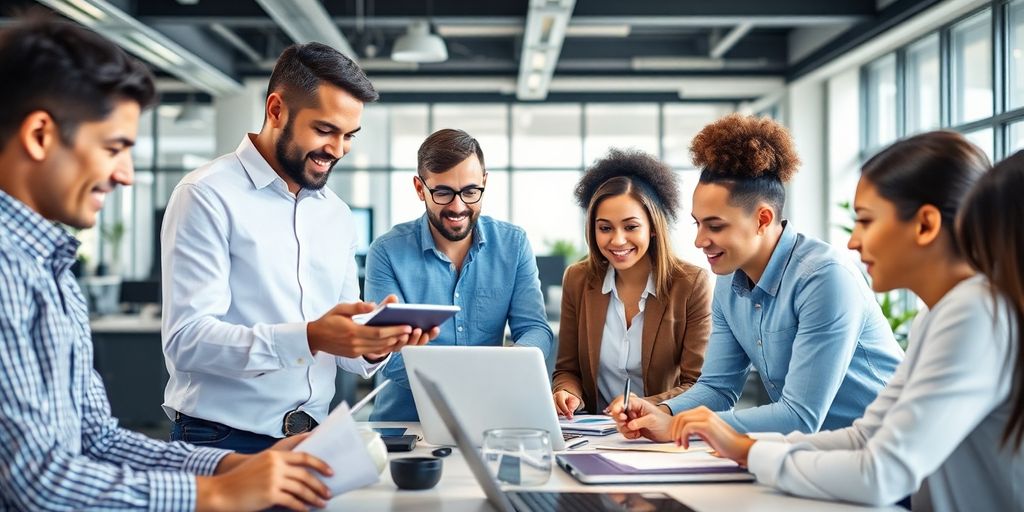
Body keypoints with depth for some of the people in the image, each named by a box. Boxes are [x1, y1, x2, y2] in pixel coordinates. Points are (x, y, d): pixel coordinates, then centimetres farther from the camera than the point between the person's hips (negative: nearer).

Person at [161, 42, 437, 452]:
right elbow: (186, 340, -17)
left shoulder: (337, 215, 13)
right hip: (224, 440, -7)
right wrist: (309, 338, -28)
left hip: (314, 439, 7)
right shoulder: (207, 196, -7)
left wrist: (374, 345, -8)